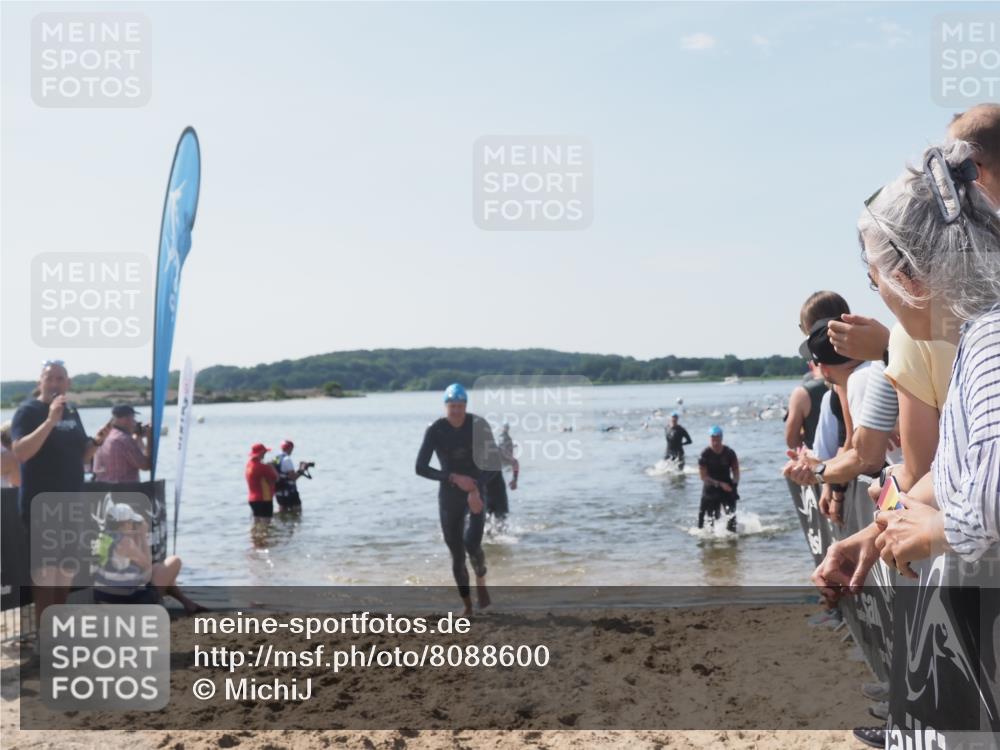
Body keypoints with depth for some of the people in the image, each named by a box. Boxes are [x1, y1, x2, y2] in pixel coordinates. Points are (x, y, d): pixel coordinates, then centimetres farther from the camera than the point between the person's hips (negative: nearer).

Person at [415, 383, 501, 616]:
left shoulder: (478, 425, -10)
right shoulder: (435, 430, -11)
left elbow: (493, 462, -9)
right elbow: (420, 468, -13)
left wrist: (476, 490, -22)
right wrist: (453, 478, -23)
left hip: (475, 492, -1)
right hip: (449, 495, 1)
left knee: (471, 542, -23)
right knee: (456, 554, 4)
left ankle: (481, 580, 7)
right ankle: (467, 606, 21)